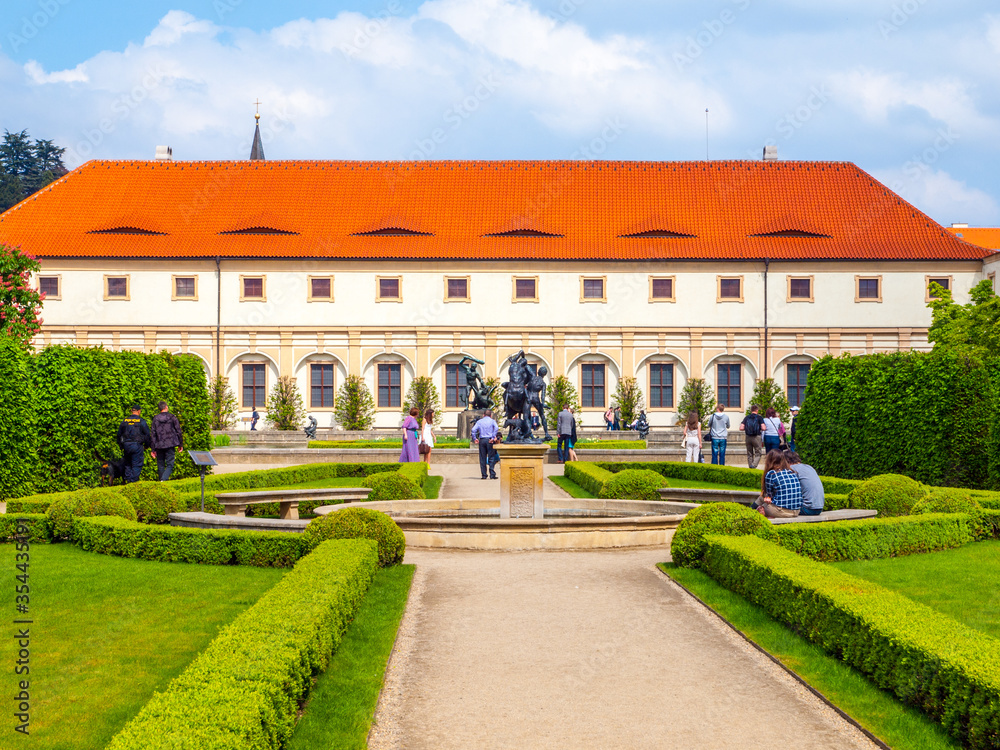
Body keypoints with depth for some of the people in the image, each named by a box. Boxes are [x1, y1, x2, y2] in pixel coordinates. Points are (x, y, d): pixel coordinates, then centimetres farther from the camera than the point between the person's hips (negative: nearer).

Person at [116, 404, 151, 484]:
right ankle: (134, 481, -6)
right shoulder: (141, 421, -3)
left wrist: (121, 446, 24)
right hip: (137, 445, -4)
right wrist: (146, 445, 13)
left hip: (126, 445, 4)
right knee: (137, 465, -1)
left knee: (128, 464, 14)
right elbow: (147, 434, -1)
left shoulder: (124, 421, 9)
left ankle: (127, 480, 11)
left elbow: (119, 434, 14)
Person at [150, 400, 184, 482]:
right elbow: (178, 431, 0)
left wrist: (153, 449, 7)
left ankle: (161, 479, 18)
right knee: (170, 465, -3)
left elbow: (153, 434, 3)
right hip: (170, 445, -2)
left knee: (160, 465, 14)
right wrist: (180, 444, 10)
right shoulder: (172, 417, -2)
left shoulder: (155, 419, 3)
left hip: (159, 446, 2)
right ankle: (164, 479, -23)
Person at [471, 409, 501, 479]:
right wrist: (493, 438, -13)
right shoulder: (492, 421, 5)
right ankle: (492, 474, -7)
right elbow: (496, 428, -13)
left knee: (482, 458, 6)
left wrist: (474, 439, 4)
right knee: (491, 458, 0)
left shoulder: (479, 421, 12)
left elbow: (473, 430, 0)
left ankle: (484, 475, 4)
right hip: (489, 440, -2)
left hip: (481, 440, 2)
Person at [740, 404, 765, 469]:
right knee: (758, 454, 3)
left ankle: (750, 466, 17)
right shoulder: (759, 417, -2)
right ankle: (753, 465, -18)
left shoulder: (746, 417, 5)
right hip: (757, 437, -3)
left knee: (749, 454, 14)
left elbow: (741, 428, -3)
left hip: (748, 437, 3)